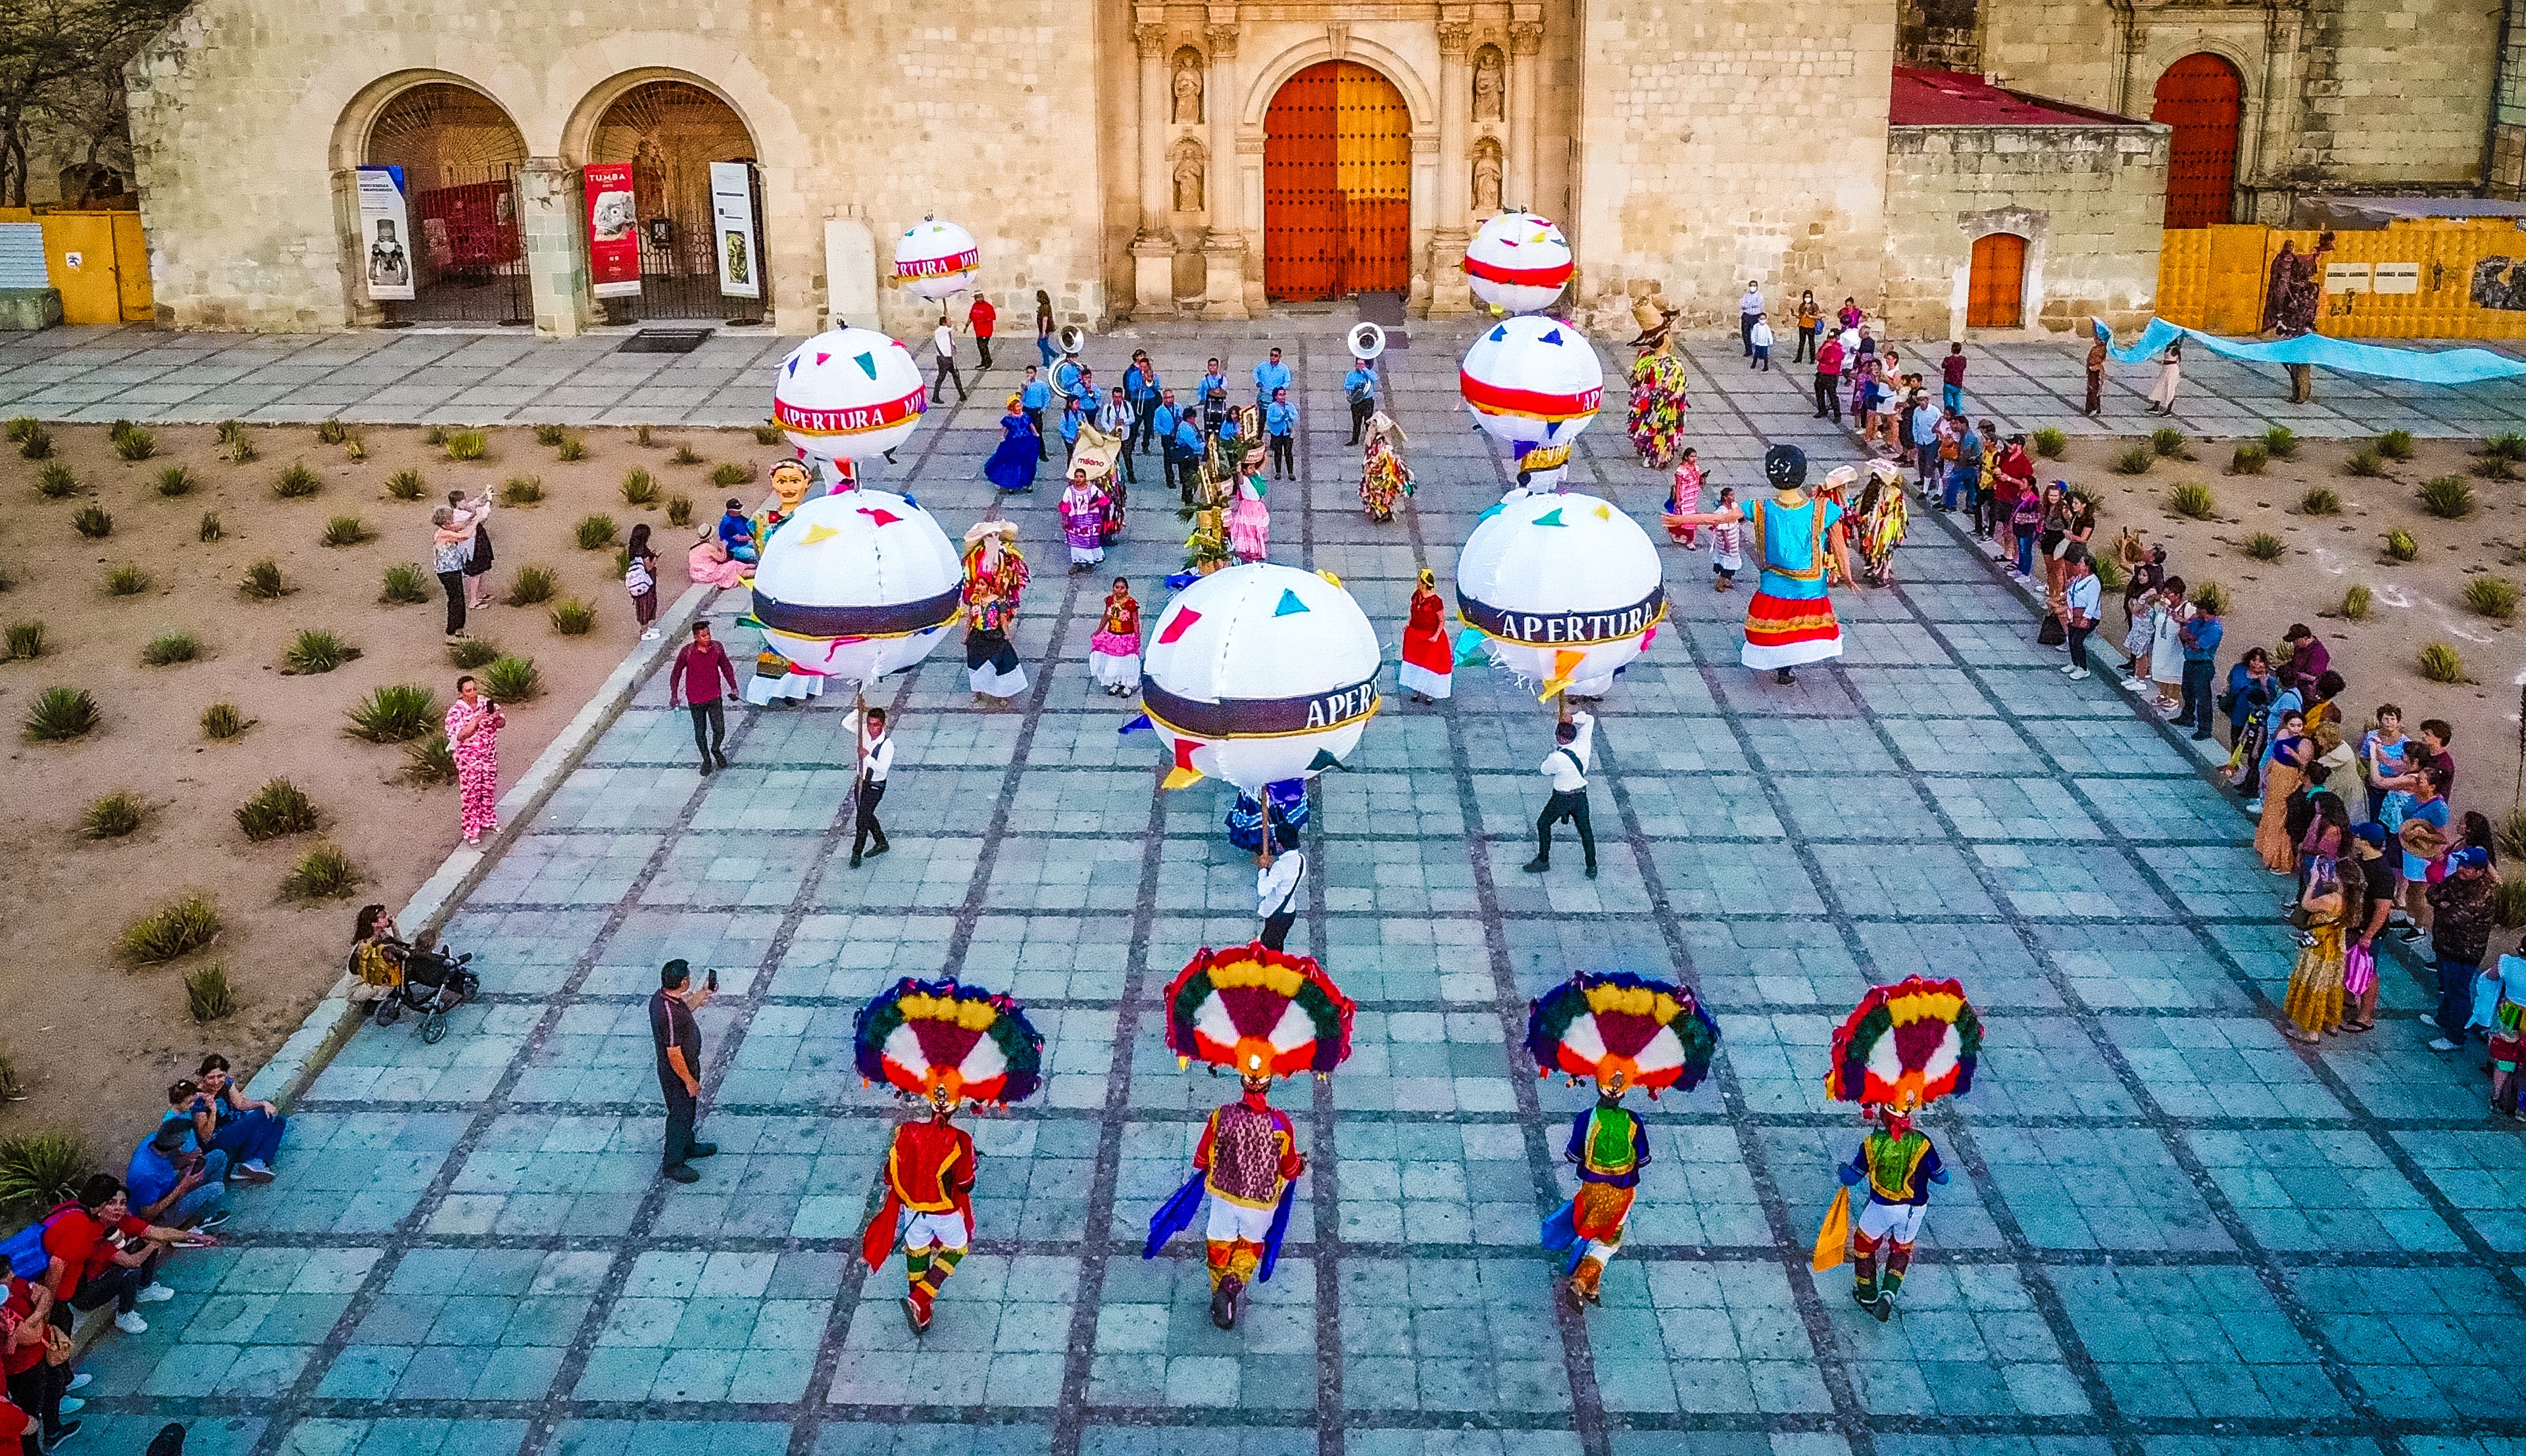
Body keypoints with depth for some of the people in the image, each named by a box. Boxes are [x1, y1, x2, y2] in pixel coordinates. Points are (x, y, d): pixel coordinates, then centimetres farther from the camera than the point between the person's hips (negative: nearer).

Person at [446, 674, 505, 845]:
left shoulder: (486, 703, -2)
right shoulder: (456, 711, -16)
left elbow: (502, 724, 0)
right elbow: (460, 736, -26)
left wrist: (497, 718, -23)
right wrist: (477, 720, -36)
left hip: (489, 755, 5)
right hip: (468, 759, -5)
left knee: (489, 789, 19)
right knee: (471, 794, 2)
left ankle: (488, 821, 38)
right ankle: (471, 831, 12)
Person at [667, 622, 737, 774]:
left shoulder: (717, 648, -9)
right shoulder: (687, 652, -15)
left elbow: (726, 667, 8)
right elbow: (676, 673, -3)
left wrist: (733, 687, 4)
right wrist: (674, 696, -5)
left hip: (714, 697, 1)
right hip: (695, 699, -1)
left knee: (720, 730, 0)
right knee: (700, 732, 11)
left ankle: (716, 750, 33)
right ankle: (706, 759, 33)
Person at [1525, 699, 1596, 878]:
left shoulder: (1557, 758, -29)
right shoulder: (1583, 746, -14)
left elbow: (1544, 770, -6)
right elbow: (1589, 720, 1)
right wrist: (1573, 718, -9)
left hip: (1562, 798, -5)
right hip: (1581, 794, 5)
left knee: (1543, 824, 16)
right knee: (1584, 828, 19)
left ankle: (1543, 860, 25)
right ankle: (1592, 866, 27)